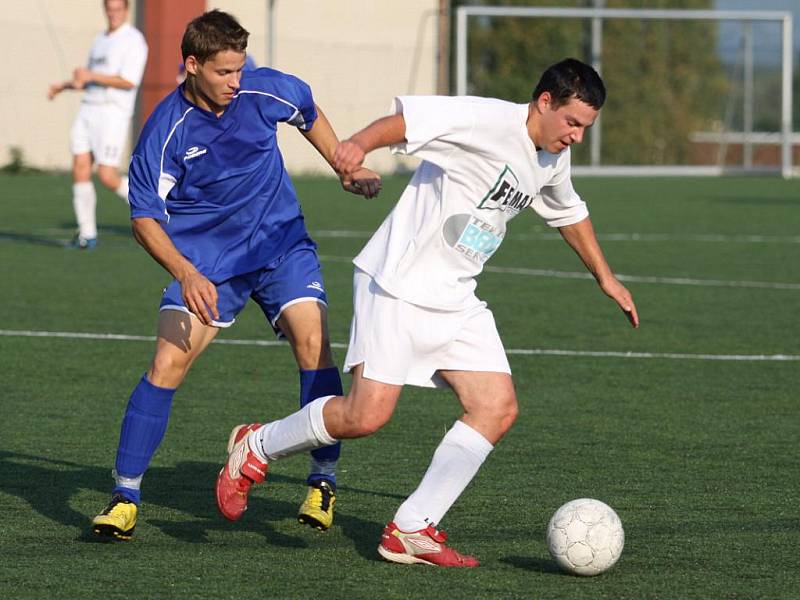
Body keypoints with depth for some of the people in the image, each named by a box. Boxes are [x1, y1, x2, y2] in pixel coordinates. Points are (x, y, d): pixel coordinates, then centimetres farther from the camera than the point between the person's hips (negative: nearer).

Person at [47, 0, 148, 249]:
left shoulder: (133, 40, -7)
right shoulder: (101, 40, 20)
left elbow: (128, 82, -17)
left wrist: (91, 76, -18)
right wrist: (64, 86, 16)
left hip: (113, 113, -7)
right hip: (88, 110, 7)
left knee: (107, 176, -13)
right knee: (80, 170, -4)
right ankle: (87, 235, 1)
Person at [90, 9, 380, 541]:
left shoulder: (264, 91, -11)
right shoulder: (167, 129, -19)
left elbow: (309, 113, 14)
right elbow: (146, 217, -16)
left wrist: (347, 167, 16)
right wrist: (185, 274, -30)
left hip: (281, 244, 2)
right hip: (206, 262, -2)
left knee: (313, 341, -20)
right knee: (168, 363, -15)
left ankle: (324, 482, -7)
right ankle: (125, 496, -5)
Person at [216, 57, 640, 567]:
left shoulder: (553, 160, 11)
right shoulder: (488, 121, -17)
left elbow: (570, 213, 32)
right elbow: (408, 117, -28)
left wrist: (606, 278, 39)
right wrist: (360, 144, -47)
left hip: (456, 300, 9)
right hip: (398, 286, -9)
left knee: (498, 409, -7)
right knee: (367, 416, -14)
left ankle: (412, 531, -3)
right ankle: (258, 448, 13)